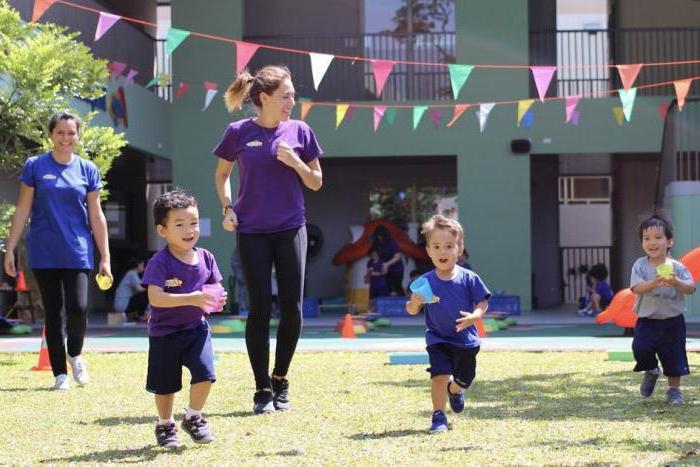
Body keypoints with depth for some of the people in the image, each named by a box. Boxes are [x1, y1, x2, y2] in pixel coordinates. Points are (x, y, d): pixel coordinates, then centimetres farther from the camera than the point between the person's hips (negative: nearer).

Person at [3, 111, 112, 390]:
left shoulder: (88, 170, 5)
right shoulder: (35, 166, 1)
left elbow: (96, 216, 7)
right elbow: (23, 211, 4)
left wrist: (105, 258, 4)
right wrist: (10, 249, 0)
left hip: (77, 252, 0)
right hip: (43, 253, 0)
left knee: (78, 308, -13)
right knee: (53, 312, 4)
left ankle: (75, 355, 17)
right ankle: (60, 373, 15)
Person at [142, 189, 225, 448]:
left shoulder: (205, 258, -2)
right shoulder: (160, 262, -18)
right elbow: (155, 297, -28)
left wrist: (216, 300, -18)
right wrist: (190, 299, -36)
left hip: (196, 328, 3)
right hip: (165, 332, -3)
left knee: (204, 373, -11)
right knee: (166, 384, 8)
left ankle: (193, 418, 14)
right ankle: (165, 425, 32)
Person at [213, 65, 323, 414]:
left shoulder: (299, 131, 3)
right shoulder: (239, 133, -1)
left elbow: (316, 182, 8)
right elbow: (221, 174, 13)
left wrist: (295, 162, -10)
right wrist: (227, 208, -2)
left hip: (291, 228, 2)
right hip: (252, 231, -2)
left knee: (292, 307, -1)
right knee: (260, 309, -1)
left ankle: (280, 380, 18)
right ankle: (262, 389, 8)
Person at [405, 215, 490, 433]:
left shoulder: (468, 278, -10)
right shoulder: (425, 282, -9)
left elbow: (482, 303, -6)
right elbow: (411, 310, -6)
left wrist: (474, 316, -26)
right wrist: (414, 302, -29)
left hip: (465, 339, 1)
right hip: (437, 339, -1)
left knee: (464, 379, 15)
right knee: (440, 374, -20)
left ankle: (454, 390, 51)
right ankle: (438, 416, -7)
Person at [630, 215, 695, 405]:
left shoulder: (677, 267, -3)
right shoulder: (640, 265, -3)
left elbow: (691, 288, -11)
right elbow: (636, 287, -16)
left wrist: (676, 282, -31)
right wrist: (653, 283, -34)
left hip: (672, 320, 0)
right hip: (646, 320, 0)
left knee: (673, 356, 5)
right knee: (640, 348, -19)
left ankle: (674, 389, 26)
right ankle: (651, 371, 14)